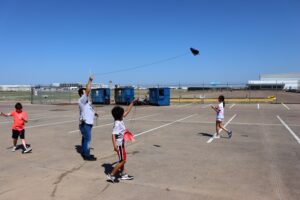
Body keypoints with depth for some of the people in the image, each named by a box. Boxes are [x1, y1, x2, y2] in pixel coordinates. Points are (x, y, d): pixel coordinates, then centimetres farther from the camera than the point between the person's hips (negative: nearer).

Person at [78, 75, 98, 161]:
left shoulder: (85, 101, 18)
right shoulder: (82, 100, -13)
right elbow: (88, 90, -25)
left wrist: (94, 113, 17)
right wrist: (90, 80, -22)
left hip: (87, 123, 10)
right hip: (85, 123, -10)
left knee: (85, 139, 17)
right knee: (87, 139, -7)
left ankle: (84, 153, 28)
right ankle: (86, 156, -1)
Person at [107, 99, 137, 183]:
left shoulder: (121, 120, 2)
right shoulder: (117, 124, -23)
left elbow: (127, 112, 12)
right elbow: (113, 135, -29)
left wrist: (132, 103, 14)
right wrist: (115, 145, -39)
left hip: (122, 143, 9)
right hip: (119, 144, -9)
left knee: (122, 160, 18)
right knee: (123, 161, -2)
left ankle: (123, 174, 31)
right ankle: (111, 175, 4)